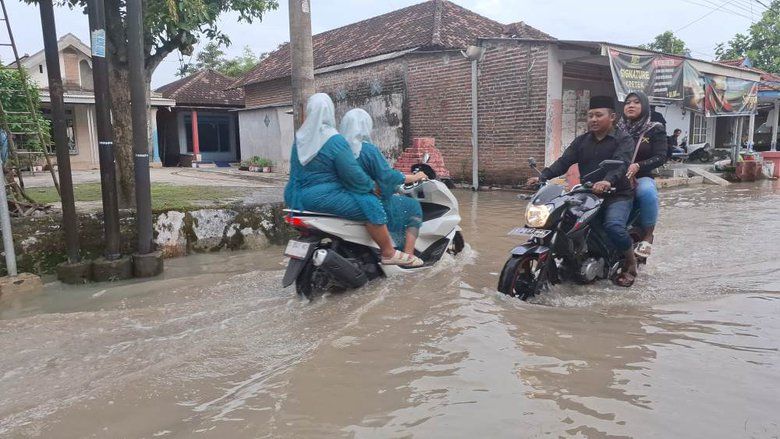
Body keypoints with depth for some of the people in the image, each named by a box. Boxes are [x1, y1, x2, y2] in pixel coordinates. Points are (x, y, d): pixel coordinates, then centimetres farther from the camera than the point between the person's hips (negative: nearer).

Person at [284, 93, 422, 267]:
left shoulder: (300, 138, 9)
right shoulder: (334, 140, -17)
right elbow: (353, 174, -17)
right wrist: (371, 186, -1)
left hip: (300, 197, 10)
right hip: (322, 198, -10)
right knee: (371, 205, -11)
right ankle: (389, 253, -7)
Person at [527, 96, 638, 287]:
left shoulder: (623, 140, -1)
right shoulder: (581, 141, 15)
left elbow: (621, 163, -21)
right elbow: (563, 162, 1)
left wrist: (608, 181, -43)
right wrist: (542, 176, -18)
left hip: (617, 195, -5)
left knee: (613, 226, -32)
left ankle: (630, 263, -3)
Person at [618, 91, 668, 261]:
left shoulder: (655, 130, 7)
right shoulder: (617, 129, 13)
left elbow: (661, 157, -4)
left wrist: (638, 166, -22)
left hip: (642, 178, -2)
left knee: (647, 193, -37)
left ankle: (647, 237, -21)